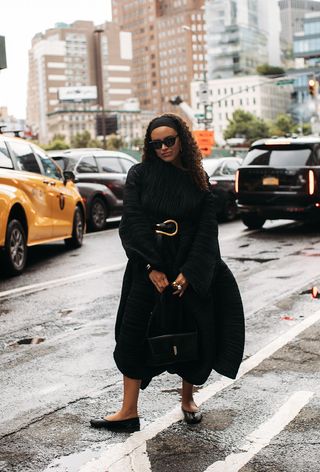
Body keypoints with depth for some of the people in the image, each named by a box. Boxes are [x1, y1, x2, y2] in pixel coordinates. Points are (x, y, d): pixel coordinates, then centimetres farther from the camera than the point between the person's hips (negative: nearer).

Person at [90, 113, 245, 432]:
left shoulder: (199, 179, 3)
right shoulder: (140, 174, 0)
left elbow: (207, 229, -3)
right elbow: (133, 222, -7)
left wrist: (189, 273, -14)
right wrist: (153, 268, -15)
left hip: (190, 271, 1)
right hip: (148, 269, 0)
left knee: (196, 336, 4)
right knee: (134, 334, -1)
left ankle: (187, 399, 29)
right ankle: (128, 412, 9)